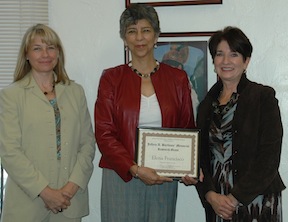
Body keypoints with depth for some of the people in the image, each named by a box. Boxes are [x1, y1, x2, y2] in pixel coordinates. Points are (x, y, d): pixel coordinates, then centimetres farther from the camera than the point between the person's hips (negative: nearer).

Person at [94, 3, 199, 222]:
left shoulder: (177, 78, 5)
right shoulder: (111, 79, 1)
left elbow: (188, 129, 8)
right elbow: (104, 134, -4)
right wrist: (134, 169, -15)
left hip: (164, 178, 2)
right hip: (121, 176, -1)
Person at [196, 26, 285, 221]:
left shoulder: (264, 96, -5)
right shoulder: (207, 104, 8)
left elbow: (269, 156, -11)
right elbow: (201, 155, 6)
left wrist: (236, 197, -14)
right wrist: (211, 195, -8)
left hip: (256, 200, -4)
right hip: (216, 202, 4)